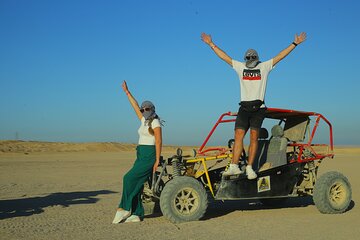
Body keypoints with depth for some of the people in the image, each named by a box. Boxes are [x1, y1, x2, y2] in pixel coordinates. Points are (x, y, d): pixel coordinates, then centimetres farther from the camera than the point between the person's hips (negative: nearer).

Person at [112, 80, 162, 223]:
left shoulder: (155, 122, -7)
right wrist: (127, 92, 27)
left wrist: (157, 160, -19)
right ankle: (136, 214, 5)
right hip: (141, 156, 9)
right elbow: (136, 106, 25)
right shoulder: (144, 121, 16)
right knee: (136, 184, 3)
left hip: (150, 156, -9)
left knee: (130, 178, -16)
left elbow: (158, 142, -14)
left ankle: (124, 208, -10)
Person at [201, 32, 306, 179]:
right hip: (244, 107, 1)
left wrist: (295, 43, 7)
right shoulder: (240, 67, 15)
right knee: (238, 135, -10)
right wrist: (211, 44, 18)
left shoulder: (264, 67, 11)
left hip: (258, 107, -1)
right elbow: (223, 56, 17)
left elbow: (281, 56, 9)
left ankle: (249, 167, -3)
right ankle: (234, 166, -13)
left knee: (254, 137, -5)